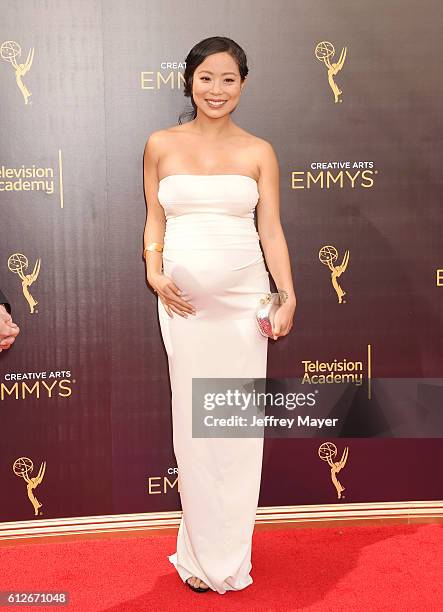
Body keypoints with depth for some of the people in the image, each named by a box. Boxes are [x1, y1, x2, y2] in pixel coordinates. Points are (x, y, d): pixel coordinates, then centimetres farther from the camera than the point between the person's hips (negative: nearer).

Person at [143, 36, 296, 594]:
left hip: (244, 296, 0)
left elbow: (271, 230, 3)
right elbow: (155, 222, 10)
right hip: (184, 298, 0)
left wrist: (288, 295, -8)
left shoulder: (259, 152, 6)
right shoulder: (161, 145, 7)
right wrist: (155, 274, -7)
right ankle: (201, 554, 21)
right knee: (193, 421, 4)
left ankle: (228, 555, 23)